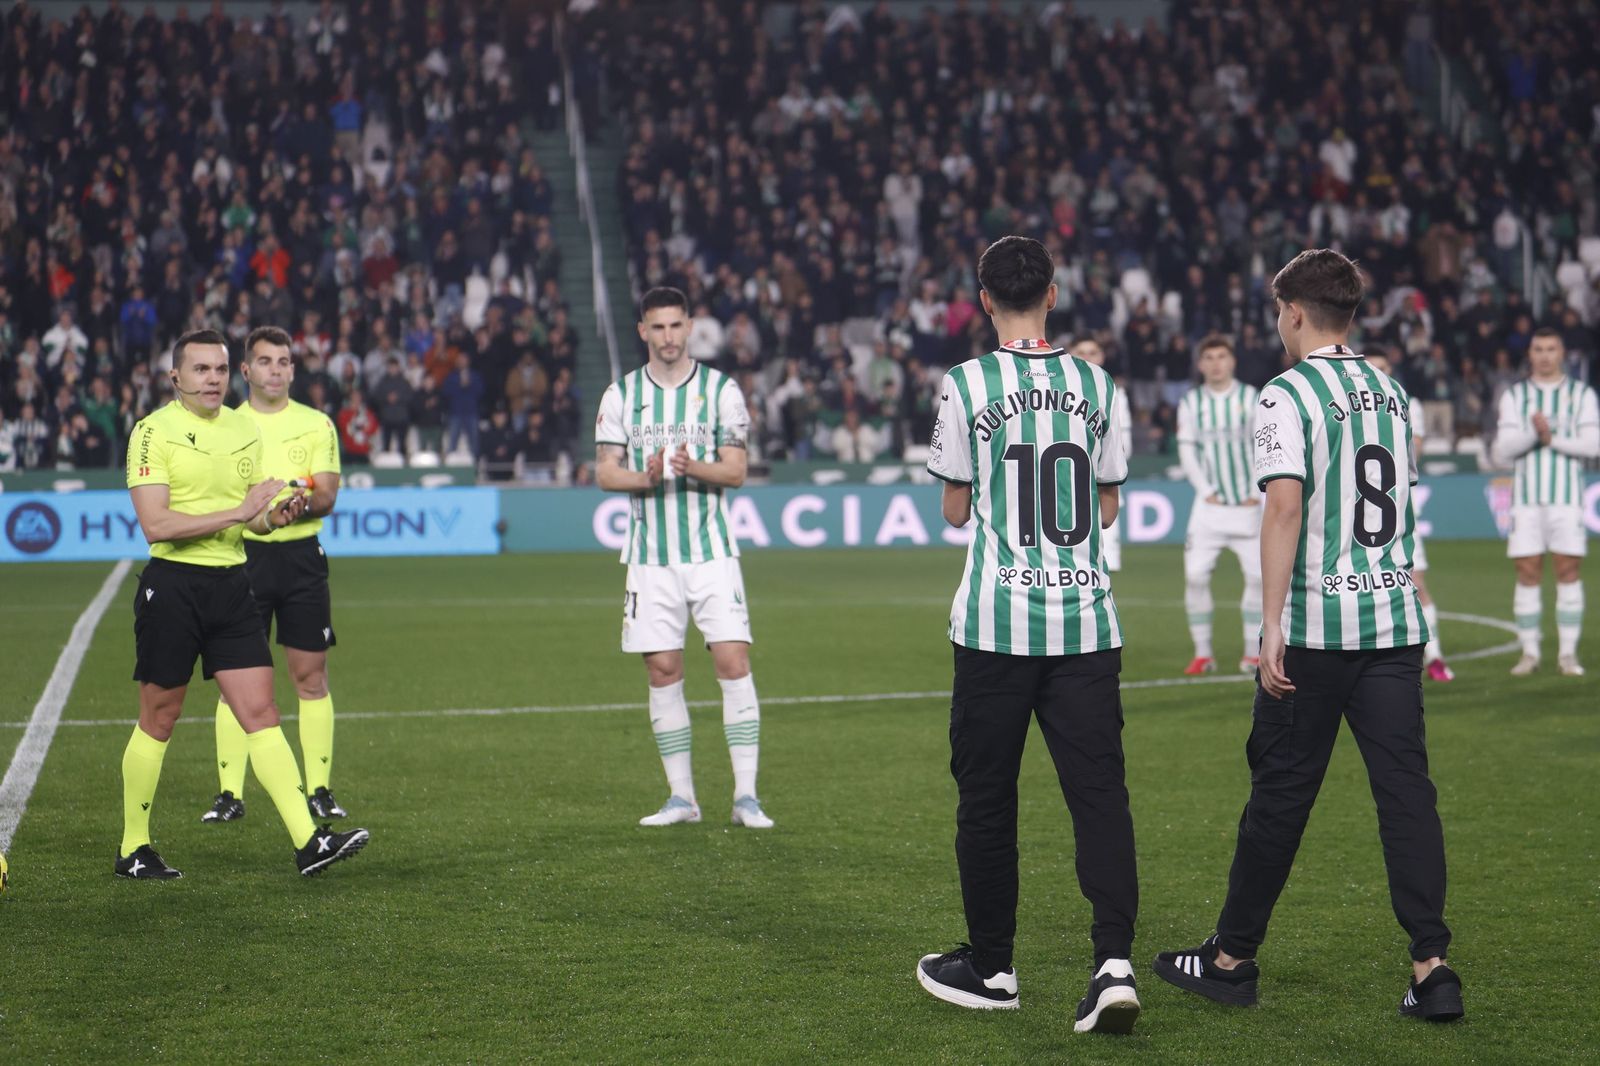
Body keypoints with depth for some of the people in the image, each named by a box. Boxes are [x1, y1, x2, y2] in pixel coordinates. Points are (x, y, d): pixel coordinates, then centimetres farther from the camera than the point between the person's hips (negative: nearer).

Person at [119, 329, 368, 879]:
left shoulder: (246, 430, 11)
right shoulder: (154, 431, -8)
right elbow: (156, 525, -17)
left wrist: (277, 515, -5)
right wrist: (237, 512, -19)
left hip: (230, 585, 5)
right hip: (172, 585, -5)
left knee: (261, 714, -1)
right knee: (158, 720, 4)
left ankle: (308, 842, -7)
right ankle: (133, 850, 17)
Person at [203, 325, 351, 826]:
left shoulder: (316, 424, 8)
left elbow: (327, 496, 0)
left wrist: (297, 504, -21)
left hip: (301, 556, 1)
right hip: (241, 556, 0)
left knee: (311, 674, 1)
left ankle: (319, 790, 8)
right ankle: (230, 793, 3)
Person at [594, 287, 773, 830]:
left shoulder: (721, 389, 2)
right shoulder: (620, 394, 6)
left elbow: (736, 469, -1)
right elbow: (604, 472, 3)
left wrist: (694, 468, -21)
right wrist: (645, 477, -17)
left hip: (711, 550, -2)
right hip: (651, 555, 2)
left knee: (733, 660, -10)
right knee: (662, 670, 2)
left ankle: (746, 795, -6)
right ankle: (681, 796, 12)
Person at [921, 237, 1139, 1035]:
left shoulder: (967, 385, -5)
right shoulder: (1095, 384, 5)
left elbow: (953, 510, 4)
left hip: (997, 624, -2)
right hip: (1086, 622, 2)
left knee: (986, 797, 9)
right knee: (1099, 791, 0)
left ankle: (990, 968, 19)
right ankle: (1115, 962, -14)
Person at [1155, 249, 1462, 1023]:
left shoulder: (1288, 394, -8)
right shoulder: (1392, 393, 13)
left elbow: (1285, 504, -19)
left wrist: (1272, 624, -20)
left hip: (1314, 628, -5)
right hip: (1395, 620, 5)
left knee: (1280, 793, 4)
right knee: (1406, 788, 2)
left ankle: (1231, 960, 16)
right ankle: (1431, 967, -5)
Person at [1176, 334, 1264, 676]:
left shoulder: (1251, 398, 1)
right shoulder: (1191, 402, 5)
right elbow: (1186, 451, 4)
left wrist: (1258, 492, -7)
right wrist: (1205, 490, -7)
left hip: (1248, 504, -1)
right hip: (1209, 504, 1)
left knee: (1259, 575, -5)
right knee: (1195, 576, -8)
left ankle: (1252, 653, 6)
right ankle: (1202, 653, 1)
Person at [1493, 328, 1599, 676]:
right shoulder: (1514, 396, 11)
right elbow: (1503, 449, 1)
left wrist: (1553, 439, -14)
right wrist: (1533, 433, -16)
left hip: (1567, 495, -1)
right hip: (1526, 496, 1)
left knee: (1569, 570, -4)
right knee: (1527, 573, -2)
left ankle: (1568, 653, 1)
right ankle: (1529, 652, 5)